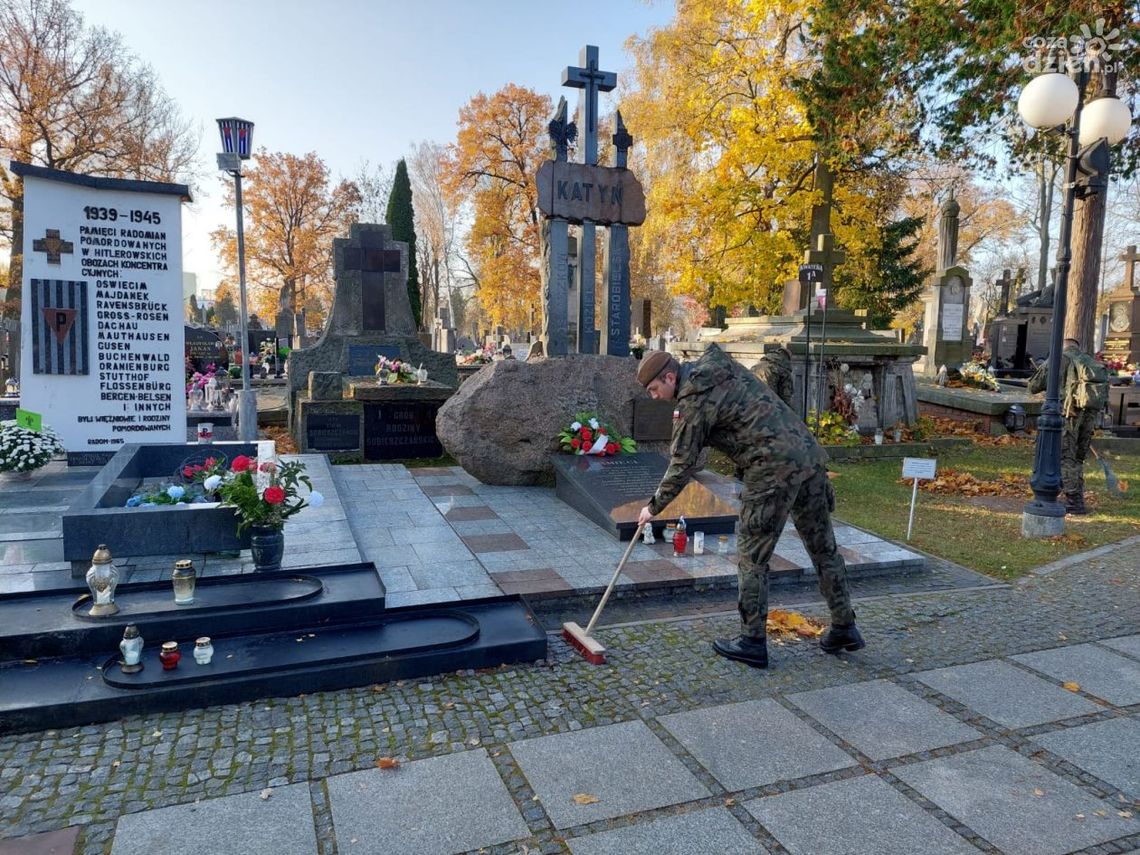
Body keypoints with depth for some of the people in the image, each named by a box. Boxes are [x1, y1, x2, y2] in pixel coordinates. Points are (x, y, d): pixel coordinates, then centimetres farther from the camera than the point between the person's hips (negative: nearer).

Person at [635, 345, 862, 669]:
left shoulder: (693, 402, -10)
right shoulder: (714, 364, 15)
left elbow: (682, 466, -6)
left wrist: (654, 506, 7)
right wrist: (684, 423, 17)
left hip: (773, 471, -9)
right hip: (809, 453, 9)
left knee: (752, 557, 4)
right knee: (824, 547, 17)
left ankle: (752, 642, 12)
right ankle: (845, 628, 29)